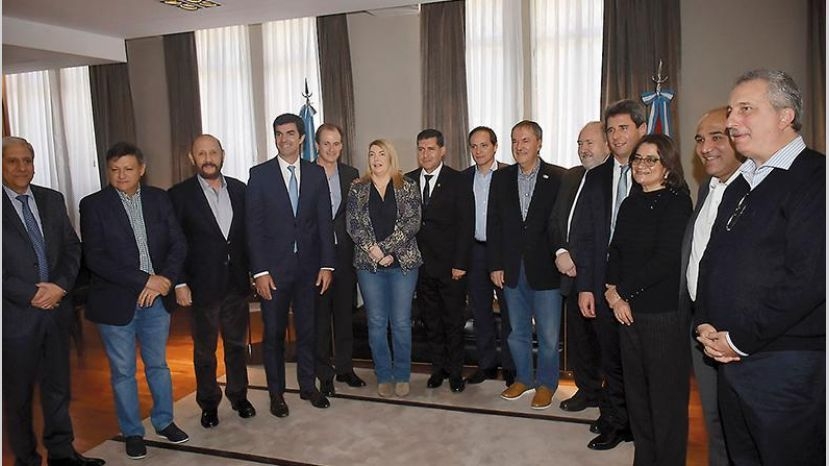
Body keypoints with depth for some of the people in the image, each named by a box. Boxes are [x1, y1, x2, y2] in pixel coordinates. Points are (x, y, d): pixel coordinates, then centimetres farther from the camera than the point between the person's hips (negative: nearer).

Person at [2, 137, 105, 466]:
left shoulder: (52, 200, 7)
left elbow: (72, 247, 6)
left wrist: (60, 285, -9)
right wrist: (31, 295, -14)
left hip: (57, 308, 4)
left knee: (58, 385, 15)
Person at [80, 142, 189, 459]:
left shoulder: (159, 199, 3)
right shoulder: (93, 205, -5)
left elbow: (178, 243, 2)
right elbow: (95, 258, -13)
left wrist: (165, 280, -14)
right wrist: (144, 280, -18)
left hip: (156, 298, 2)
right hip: (115, 302, -2)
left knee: (158, 365, 16)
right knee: (123, 372, 11)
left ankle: (164, 421, 34)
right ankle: (132, 432, 28)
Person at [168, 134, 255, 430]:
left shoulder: (239, 189, 3)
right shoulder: (179, 195, -7)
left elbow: (249, 233, 7)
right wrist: (180, 283, -10)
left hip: (237, 282, 3)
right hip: (202, 285, -3)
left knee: (237, 344, 16)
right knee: (204, 349, 11)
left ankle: (239, 396, 32)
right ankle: (209, 403, 28)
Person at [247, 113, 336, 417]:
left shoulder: (316, 173, 4)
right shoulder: (260, 174, -2)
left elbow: (324, 221, 3)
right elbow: (254, 226, -5)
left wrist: (327, 264, -3)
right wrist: (259, 271, -11)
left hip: (308, 265, 2)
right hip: (273, 266, -2)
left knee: (307, 329, 12)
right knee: (274, 332, 9)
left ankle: (308, 386, 29)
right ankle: (276, 392, 25)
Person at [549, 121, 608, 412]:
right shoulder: (572, 176, 13)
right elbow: (555, 219, 14)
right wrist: (561, 252, -2)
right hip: (572, 270, 6)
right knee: (577, 336, 14)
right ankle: (587, 390, 32)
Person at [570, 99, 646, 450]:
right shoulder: (596, 177, 7)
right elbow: (581, 233, 5)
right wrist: (584, 286, -1)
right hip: (604, 284, 3)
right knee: (612, 359, 13)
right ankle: (614, 420, 31)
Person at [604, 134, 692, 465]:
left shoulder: (676, 201, -8)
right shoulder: (630, 204, 13)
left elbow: (665, 259, -15)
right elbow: (615, 252, 13)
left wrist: (623, 291, -9)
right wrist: (612, 291, -3)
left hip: (665, 313, -6)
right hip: (629, 311, 6)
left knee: (666, 397, 4)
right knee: (636, 392, 13)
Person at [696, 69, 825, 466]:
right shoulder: (740, 184, 14)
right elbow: (711, 260, 17)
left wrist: (739, 340, -16)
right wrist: (705, 323, 2)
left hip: (786, 365, -7)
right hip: (731, 358, 8)